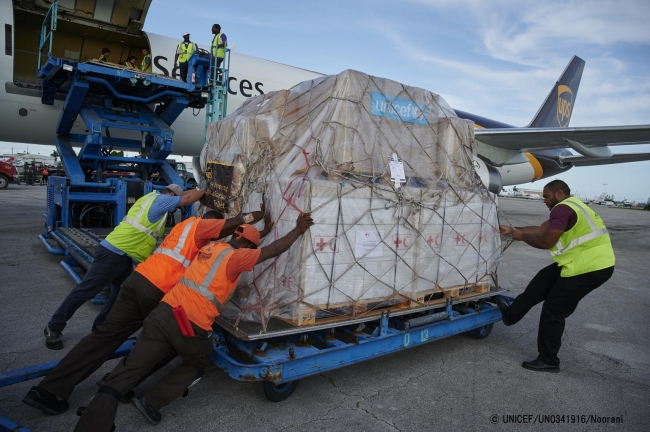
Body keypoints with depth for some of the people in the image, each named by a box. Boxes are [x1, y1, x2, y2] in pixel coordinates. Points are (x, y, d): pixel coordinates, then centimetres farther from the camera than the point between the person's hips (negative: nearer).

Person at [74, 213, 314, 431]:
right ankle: (151, 402, 16)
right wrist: (299, 229, 11)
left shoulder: (211, 247, 17)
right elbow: (274, 250, 1)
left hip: (164, 313, 6)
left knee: (126, 372, 6)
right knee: (197, 364, 25)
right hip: (191, 327, -5)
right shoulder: (237, 257, -2)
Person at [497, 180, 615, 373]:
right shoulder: (570, 208, 18)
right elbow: (540, 229, 19)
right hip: (590, 262, 11)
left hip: (590, 268, -11)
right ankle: (511, 314, 33)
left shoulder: (563, 209, -16)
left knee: (553, 312, 0)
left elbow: (545, 241, -18)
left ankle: (548, 361, 13)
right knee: (543, 281, 20)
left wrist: (522, 236, -1)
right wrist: (512, 230, 20)